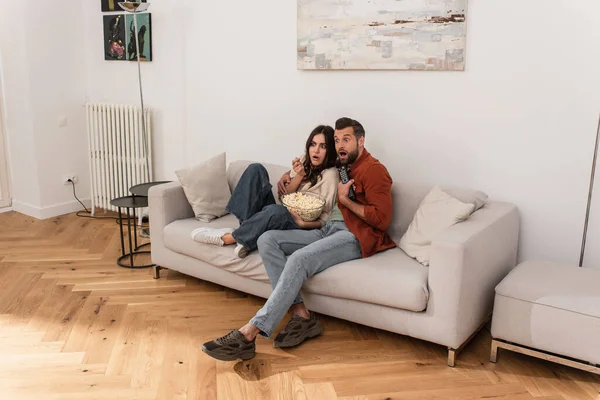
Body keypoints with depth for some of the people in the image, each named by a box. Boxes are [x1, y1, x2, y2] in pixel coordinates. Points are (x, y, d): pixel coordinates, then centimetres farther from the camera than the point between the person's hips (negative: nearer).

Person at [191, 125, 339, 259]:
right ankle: (247, 229, -21)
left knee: (277, 211, -42)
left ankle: (227, 238, -23)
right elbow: (284, 195, 4)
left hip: (295, 224, -6)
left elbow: (324, 220, -10)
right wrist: (299, 175, -14)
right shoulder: (304, 161, 8)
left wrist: (302, 223, -30)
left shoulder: (330, 175, -11)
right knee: (256, 169, -12)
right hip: (274, 214, 6)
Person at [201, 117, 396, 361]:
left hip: (355, 236, -9)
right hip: (327, 230, 9)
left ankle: (249, 333, -35)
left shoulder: (373, 169, -1)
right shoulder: (341, 167, 23)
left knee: (299, 258, -33)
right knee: (267, 240, -11)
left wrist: (345, 200, -9)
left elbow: (382, 219, -12)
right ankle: (301, 314, -19)